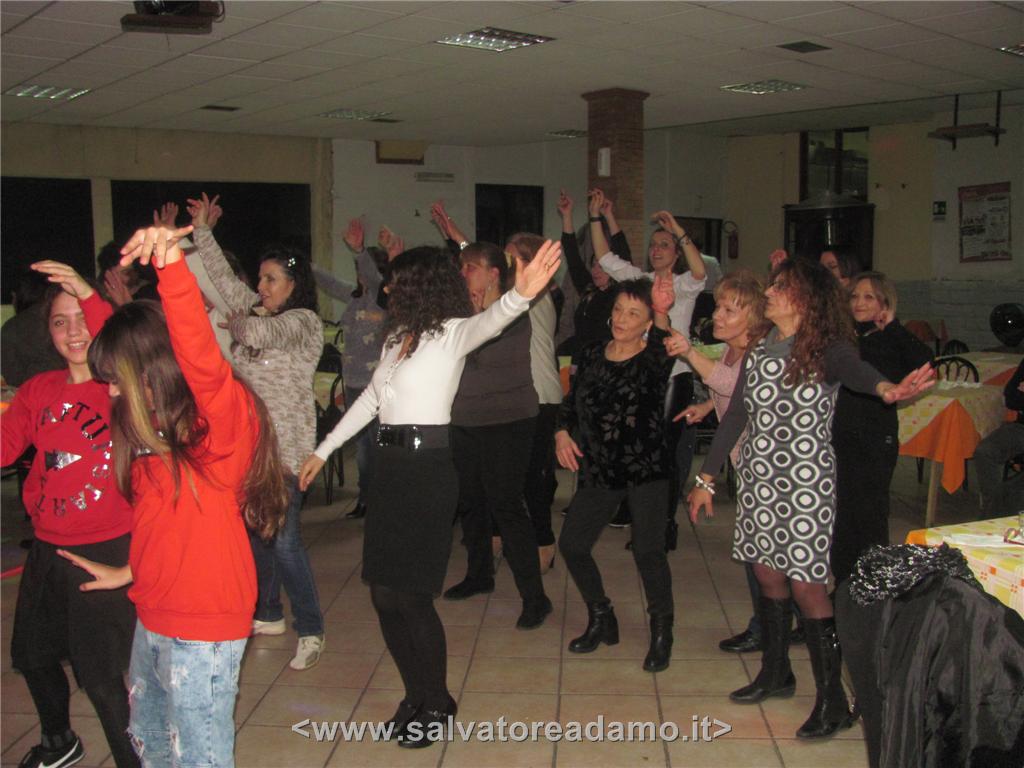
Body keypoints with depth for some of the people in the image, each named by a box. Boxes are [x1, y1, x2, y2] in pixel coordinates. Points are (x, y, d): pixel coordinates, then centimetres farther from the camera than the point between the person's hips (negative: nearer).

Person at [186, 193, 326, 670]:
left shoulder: (304, 322, -10)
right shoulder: (257, 312, 13)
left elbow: (260, 332, -28)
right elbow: (225, 280, 18)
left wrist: (237, 322, -11)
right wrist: (202, 230, 17)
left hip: (284, 448, -8)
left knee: (284, 541, -9)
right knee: (254, 533, 15)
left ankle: (310, 631, 1)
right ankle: (267, 614, 30)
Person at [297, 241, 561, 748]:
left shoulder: (450, 333, -8)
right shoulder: (396, 336, 13)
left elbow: (486, 324, -30)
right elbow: (371, 398, 23)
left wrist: (519, 296, -53)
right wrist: (322, 450, 28)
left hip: (428, 469, -7)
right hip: (390, 467, 8)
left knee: (410, 596, -4)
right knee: (384, 594, 9)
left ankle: (436, 703, 18)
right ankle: (417, 695, 27)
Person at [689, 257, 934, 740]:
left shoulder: (827, 350, -9)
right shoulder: (758, 352, 9)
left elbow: (855, 371, -33)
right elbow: (736, 415, 14)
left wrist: (887, 389, -57)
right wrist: (707, 479, 15)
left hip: (806, 481, -6)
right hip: (757, 478, 6)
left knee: (805, 583, -6)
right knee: (767, 574, 14)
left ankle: (833, 700, 5)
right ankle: (776, 673, 33)